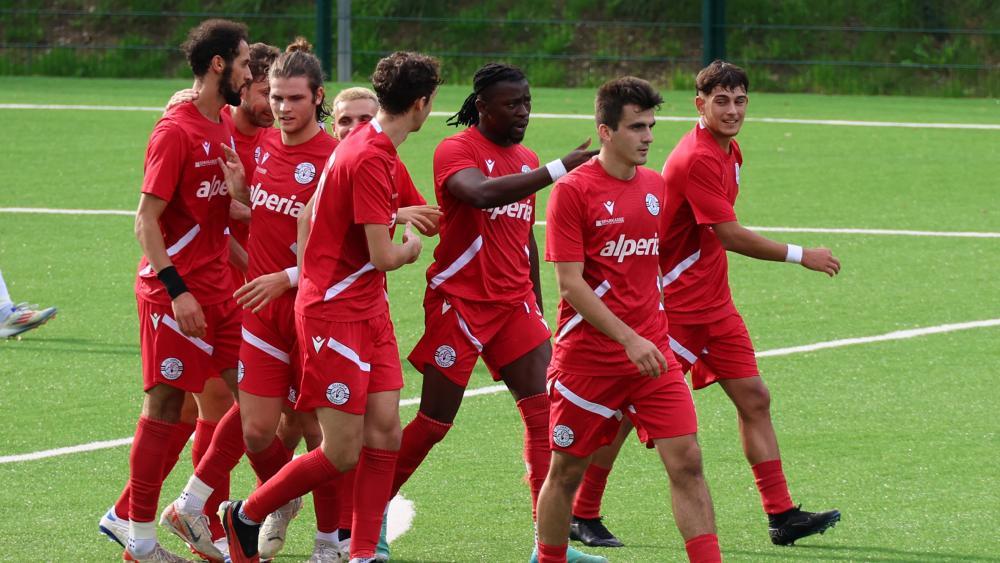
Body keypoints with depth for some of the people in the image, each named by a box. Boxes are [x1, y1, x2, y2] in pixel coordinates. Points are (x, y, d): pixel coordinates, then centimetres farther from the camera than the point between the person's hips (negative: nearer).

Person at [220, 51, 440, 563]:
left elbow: (309, 215, 19)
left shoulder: (367, 146, 10)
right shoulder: (370, 159, -21)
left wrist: (303, 276, 19)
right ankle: (245, 517, 13)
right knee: (342, 453, -5)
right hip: (336, 313, -9)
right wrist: (411, 249, 0)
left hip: (369, 309, 9)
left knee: (385, 431, 1)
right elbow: (381, 256, -20)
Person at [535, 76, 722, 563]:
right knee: (566, 471, 7)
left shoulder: (656, 187, 9)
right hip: (587, 355, -4)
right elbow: (570, 284, -14)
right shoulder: (573, 190, -9)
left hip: (650, 353, 5)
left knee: (686, 462, -7)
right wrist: (629, 339, -20)